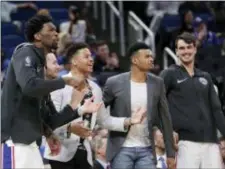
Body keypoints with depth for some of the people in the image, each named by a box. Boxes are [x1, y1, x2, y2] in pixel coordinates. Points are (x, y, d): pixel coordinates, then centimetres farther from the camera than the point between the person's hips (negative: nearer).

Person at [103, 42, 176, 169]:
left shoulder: (157, 83, 2)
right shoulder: (115, 83, -7)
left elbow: (165, 118, 6)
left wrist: (170, 153, 5)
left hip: (146, 150, 3)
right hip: (122, 150, -3)